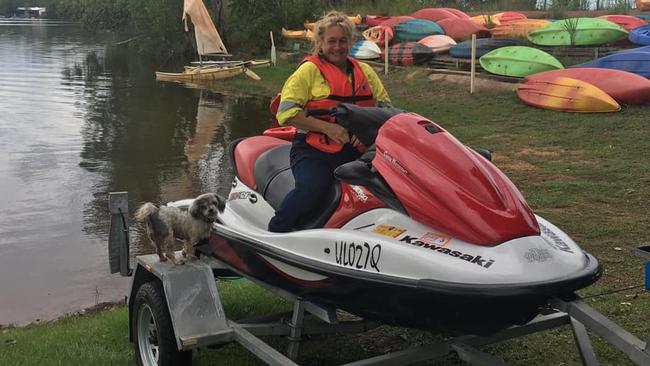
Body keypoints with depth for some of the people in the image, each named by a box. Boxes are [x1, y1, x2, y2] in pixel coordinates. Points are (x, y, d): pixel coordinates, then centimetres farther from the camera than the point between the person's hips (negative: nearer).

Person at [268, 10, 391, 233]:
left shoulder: (364, 71, 19)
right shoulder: (309, 69, 4)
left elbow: (385, 105, 17)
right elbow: (286, 112, -5)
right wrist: (327, 127, -16)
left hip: (356, 151, 5)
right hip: (313, 150, -5)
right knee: (311, 190, -32)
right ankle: (273, 235, -15)